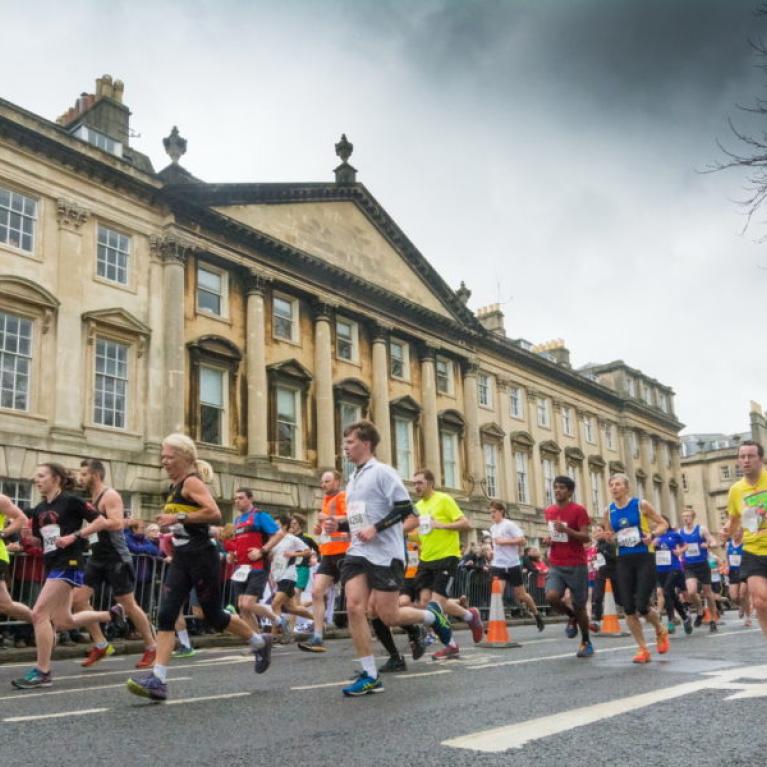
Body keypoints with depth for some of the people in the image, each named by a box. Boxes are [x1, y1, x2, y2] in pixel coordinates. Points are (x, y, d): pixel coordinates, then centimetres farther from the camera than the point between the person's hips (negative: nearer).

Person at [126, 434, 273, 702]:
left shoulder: (192, 482, -13)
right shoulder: (176, 486, 14)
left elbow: (214, 513, -27)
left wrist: (178, 517, -24)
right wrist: (172, 528, 14)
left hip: (201, 558, -8)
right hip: (181, 559, 8)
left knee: (213, 615, 5)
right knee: (166, 615, -3)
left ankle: (260, 643, 28)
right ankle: (158, 680, -5)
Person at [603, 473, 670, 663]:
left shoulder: (641, 505, -5)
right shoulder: (609, 511, 6)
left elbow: (663, 524, 2)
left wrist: (652, 535, -17)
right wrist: (607, 537, -7)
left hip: (644, 558, -4)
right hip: (624, 561, 4)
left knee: (642, 606, -10)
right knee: (628, 609, -1)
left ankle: (661, 631, 23)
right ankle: (643, 649, 13)